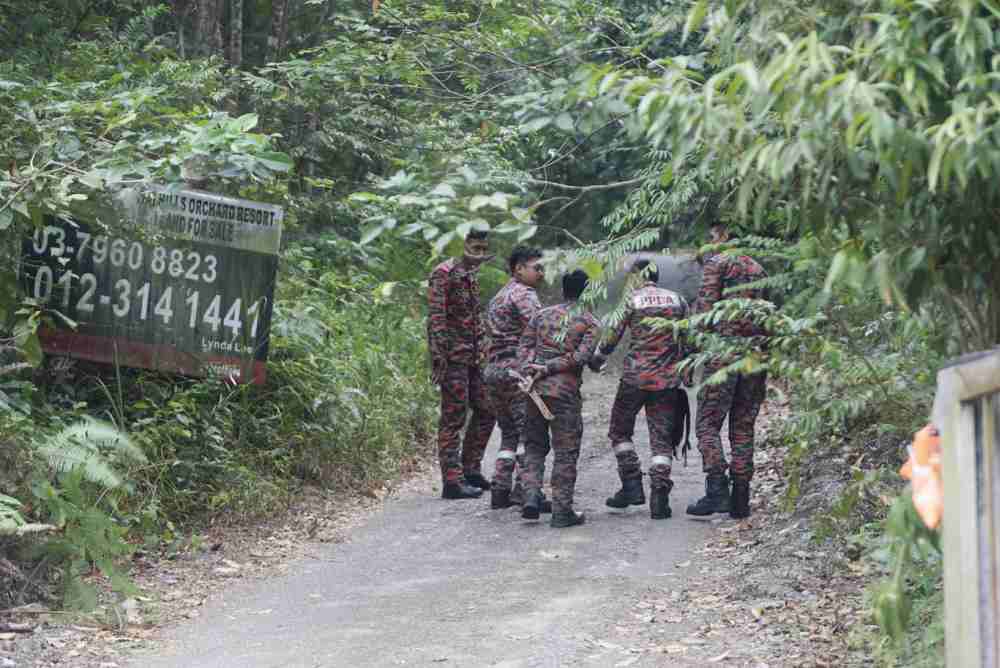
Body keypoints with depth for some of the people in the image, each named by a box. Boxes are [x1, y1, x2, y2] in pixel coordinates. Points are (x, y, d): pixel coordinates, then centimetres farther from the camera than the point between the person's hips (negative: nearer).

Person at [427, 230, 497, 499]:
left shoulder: (471, 276, 17)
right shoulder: (444, 273, -11)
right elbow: (435, 317, -18)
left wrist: (483, 352, 21)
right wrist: (438, 356, -23)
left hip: (473, 357, 9)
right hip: (453, 358, -9)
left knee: (485, 412, 11)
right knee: (453, 419, -6)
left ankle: (470, 469, 21)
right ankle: (452, 482, -3)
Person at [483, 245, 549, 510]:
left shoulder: (498, 297, 24)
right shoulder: (524, 294, -7)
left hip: (492, 370, 9)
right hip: (517, 369, -9)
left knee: (509, 433, 12)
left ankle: (499, 491, 7)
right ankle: (524, 489, -14)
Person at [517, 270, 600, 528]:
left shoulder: (541, 315, 14)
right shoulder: (590, 323, 3)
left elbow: (524, 346, 5)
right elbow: (582, 356, -10)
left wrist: (528, 370, -7)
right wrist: (548, 368, -11)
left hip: (535, 388, 4)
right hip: (566, 391, -3)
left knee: (534, 446, 17)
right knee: (565, 451, 4)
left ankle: (531, 496, 0)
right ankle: (562, 510, 4)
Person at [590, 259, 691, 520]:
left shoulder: (630, 300, -2)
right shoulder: (677, 300, 8)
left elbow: (611, 337, 0)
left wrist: (596, 360, 17)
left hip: (636, 376, -3)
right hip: (668, 380, 3)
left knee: (620, 430, 15)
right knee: (662, 438, 6)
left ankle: (632, 486, 7)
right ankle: (659, 497, -5)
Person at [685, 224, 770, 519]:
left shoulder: (717, 263, -1)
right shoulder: (759, 269, 19)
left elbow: (705, 309, -9)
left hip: (724, 353, -6)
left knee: (707, 423, -2)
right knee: (743, 428, 9)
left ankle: (717, 489, -17)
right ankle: (740, 500, 7)